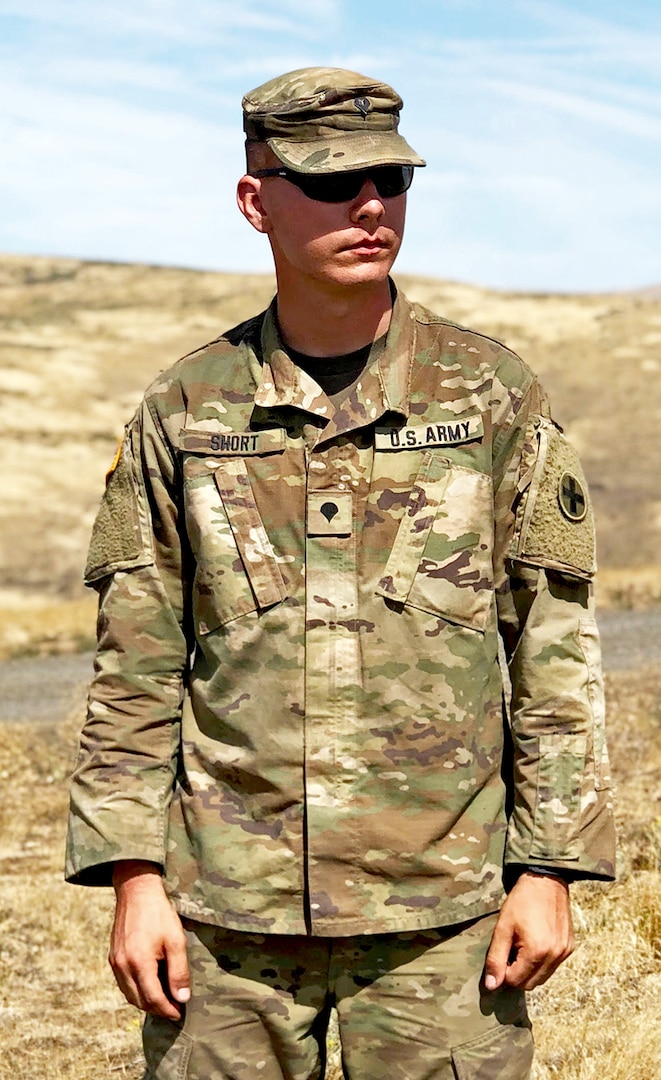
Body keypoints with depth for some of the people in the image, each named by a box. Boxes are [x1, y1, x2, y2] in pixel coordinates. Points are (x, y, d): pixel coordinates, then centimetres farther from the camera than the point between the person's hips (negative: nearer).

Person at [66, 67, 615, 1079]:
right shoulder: (185, 410, 4)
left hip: (440, 908, -1)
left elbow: (554, 646, 2)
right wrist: (135, 877, -1)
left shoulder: (492, 393, 1)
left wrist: (550, 871, -3)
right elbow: (137, 665, 5)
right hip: (228, 910, 1)